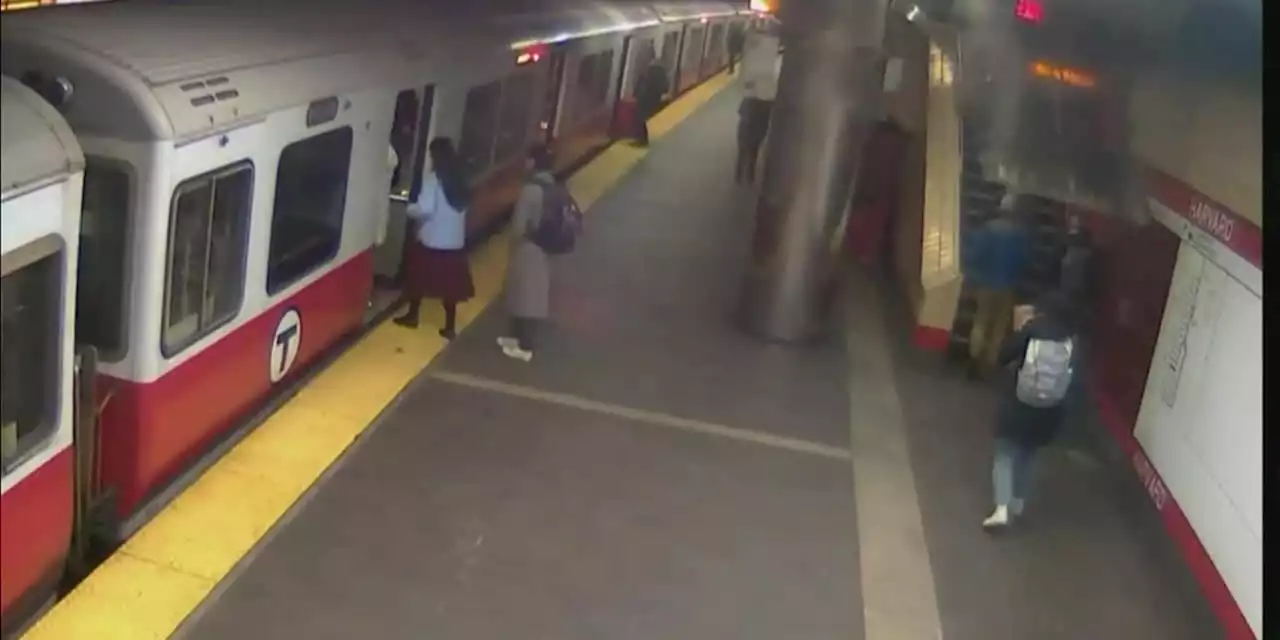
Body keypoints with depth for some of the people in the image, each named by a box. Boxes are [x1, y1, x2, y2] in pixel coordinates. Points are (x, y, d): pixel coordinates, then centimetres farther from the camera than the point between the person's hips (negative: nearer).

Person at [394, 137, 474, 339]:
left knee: (418, 278, 15)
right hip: (454, 242, 5)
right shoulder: (459, 178, 4)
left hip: (431, 240, -5)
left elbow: (425, 209, -22)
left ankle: (412, 316, 29)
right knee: (449, 284, 8)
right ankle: (450, 327, 10)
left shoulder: (434, 178, -15)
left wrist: (409, 209, -2)